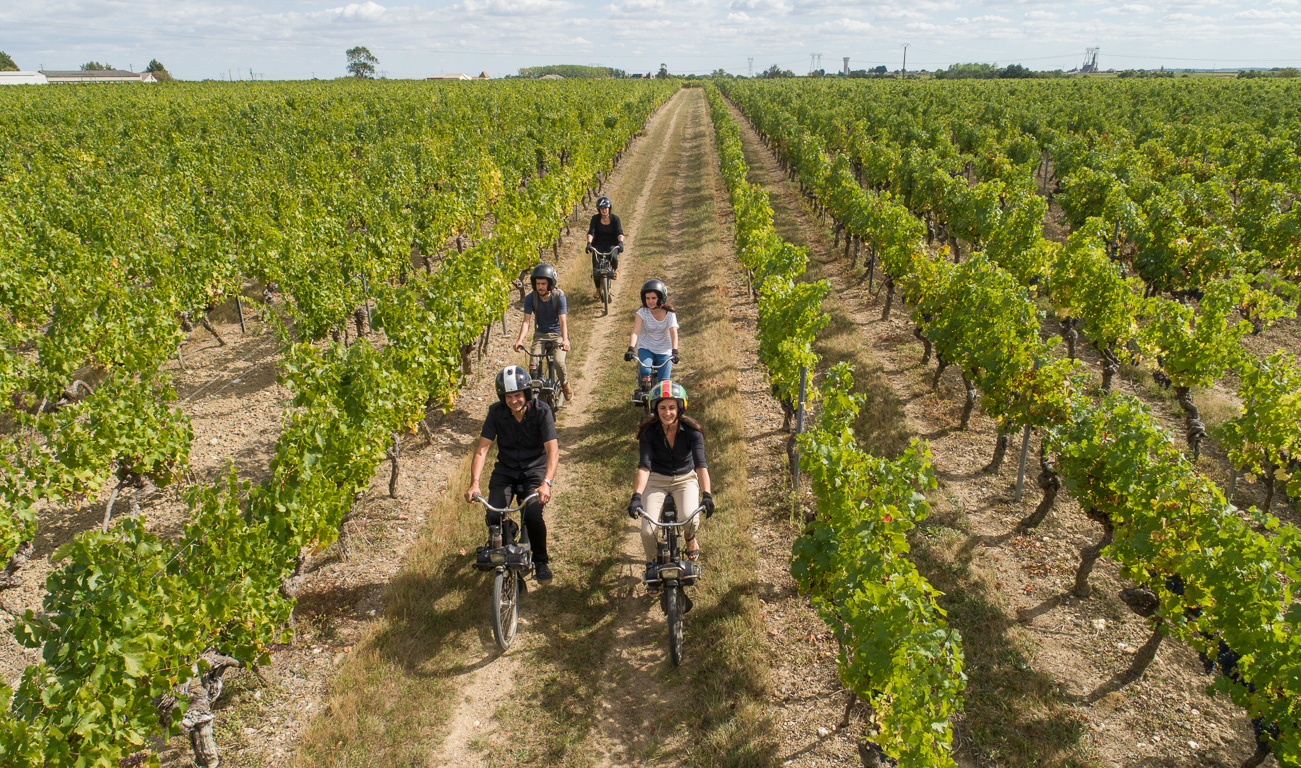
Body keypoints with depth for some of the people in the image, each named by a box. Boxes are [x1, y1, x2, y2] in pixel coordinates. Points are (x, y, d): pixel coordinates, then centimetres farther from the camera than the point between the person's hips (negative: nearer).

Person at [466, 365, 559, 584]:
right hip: (505, 470, 2)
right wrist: (474, 482, -28)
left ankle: (541, 561, 3)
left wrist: (546, 483, -39)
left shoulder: (541, 411, -18)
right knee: (494, 517, -18)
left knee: (533, 516, -25)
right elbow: (482, 448, -14)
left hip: (534, 469, -2)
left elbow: (553, 450, -24)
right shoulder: (496, 412, -11)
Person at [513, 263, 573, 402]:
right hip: (540, 334, 2)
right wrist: (520, 339, -34)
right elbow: (526, 320, -17)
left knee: (559, 361, -24)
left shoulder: (559, 296, -18)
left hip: (558, 334, -2)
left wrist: (565, 339, -42)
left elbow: (563, 321, -25)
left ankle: (565, 385, 6)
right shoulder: (531, 298, -12)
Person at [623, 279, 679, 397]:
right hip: (645, 348, 0)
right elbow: (635, 332, -23)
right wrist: (631, 349, -41)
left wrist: (674, 352, -39)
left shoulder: (670, 314, -10)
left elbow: (674, 334, -22)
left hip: (664, 351, 0)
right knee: (645, 371, -29)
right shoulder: (642, 312, -12)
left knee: (663, 382, -10)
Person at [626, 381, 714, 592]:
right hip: (657, 481, 0)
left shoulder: (691, 431, -16)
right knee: (648, 531, -19)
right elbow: (644, 466, -24)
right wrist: (636, 496, -39)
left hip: (685, 479, 0)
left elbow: (700, 464, -26)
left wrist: (706, 494, -41)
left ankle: (690, 539, 11)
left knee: (690, 520, -28)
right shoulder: (648, 432, -15)